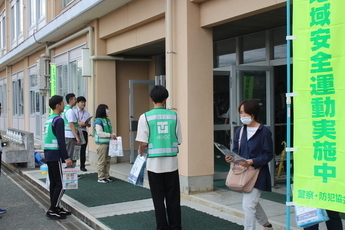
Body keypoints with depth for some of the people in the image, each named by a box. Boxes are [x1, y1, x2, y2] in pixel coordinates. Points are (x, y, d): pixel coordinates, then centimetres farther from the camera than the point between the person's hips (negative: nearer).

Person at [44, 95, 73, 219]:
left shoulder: (49, 119, 14)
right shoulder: (58, 120, -13)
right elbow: (61, 141, -18)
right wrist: (66, 157, -17)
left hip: (48, 154, 9)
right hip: (56, 155, -9)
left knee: (53, 183, 12)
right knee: (61, 184, -5)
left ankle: (55, 208, 18)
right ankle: (52, 210, -4)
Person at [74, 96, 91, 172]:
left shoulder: (87, 113, 13)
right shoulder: (73, 112, 3)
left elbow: (89, 125, 13)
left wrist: (86, 124, -9)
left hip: (83, 132, 3)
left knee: (83, 149, 6)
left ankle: (82, 166, 14)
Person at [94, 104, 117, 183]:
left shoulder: (108, 120, 15)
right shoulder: (98, 121, -9)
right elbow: (99, 133, -16)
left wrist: (113, 136, 1)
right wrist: (110, 135, -20)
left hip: (108, 143, 8)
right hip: (101, 144, -8)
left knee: (108, 161, 11)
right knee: (102, 161, -3)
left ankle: (107, 176, 19)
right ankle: (101, 178, 3)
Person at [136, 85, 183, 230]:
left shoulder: (145, 117, -6)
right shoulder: (173, 116, 0)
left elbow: (143, 143, -8)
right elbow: (178, 141, 4)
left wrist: (141, 153, 13)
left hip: (154, 163, -2)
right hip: (171, 163, 2)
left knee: (158, 198, 9)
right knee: (173, 198, 12)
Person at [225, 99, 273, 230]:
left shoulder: (264, 132, -13)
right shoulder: (240, 131, 6)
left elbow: (268, 155, -13)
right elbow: (235, 151, 8)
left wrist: (252, 162, -27)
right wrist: (230, 158, -14)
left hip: (257, 174, -7)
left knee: (248, 205, -13)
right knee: (253, 202, 24)